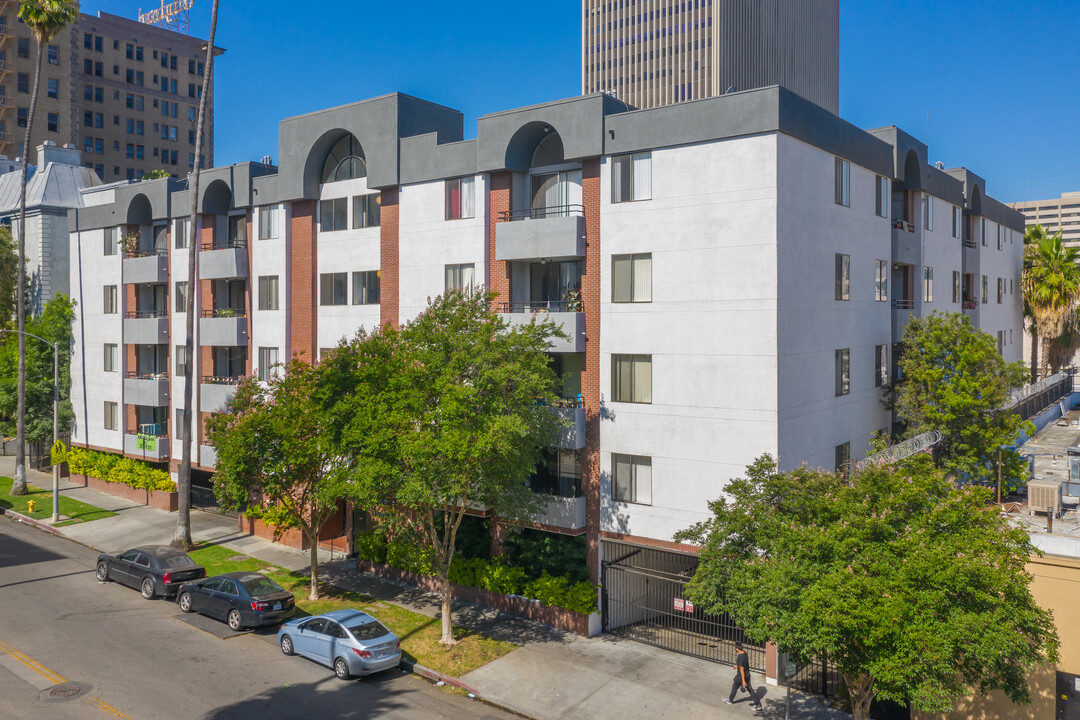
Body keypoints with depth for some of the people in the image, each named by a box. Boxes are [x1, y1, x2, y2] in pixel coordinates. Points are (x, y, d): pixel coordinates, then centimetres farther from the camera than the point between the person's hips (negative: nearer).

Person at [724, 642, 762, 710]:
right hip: (747, 675, 7)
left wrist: (743, 681, -22)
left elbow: (742, 670, -28)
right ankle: (757, 704, 14)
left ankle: (730, 700, 37)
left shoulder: (740, 658, -31)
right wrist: (737, 666, 30)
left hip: (741, 676, -7)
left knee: (734, 687, 16)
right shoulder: (745, 653, -5)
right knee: (750, 689, 14)